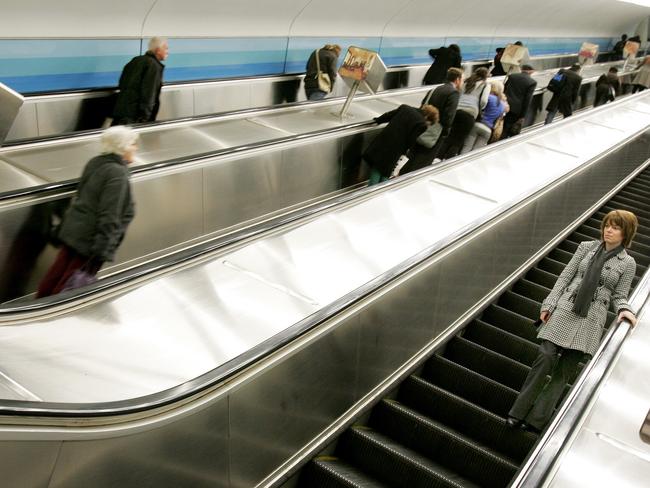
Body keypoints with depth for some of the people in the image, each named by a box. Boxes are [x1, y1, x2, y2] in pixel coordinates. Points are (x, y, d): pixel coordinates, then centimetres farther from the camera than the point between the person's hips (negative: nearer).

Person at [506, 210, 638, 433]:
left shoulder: (628, 263, 5)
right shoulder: (586, 247, 8)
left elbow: (619, 295, 8)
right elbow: (565, 277, 8)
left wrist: (623, 310, -15)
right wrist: (549, 304, 2)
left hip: (591, 319, 0)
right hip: (565, 309, 1)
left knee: (566, 370, -2)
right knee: (546, 357, -12)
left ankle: (536, 420, 1)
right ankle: (517, 414, -6)